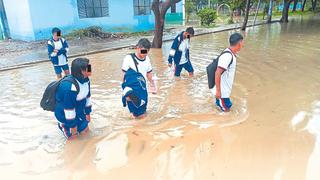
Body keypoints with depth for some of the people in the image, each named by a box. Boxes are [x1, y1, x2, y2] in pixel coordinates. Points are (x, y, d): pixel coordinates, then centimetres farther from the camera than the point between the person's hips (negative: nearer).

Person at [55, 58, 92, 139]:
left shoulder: (85, 79, -12)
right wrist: (73, 125, -19)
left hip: (78, 111, 7)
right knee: (72, 135, 1)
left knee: (85, 129, 15)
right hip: (64, 114, -7)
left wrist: (88, 113, 8)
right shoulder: (69, 86, -37)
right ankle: (63, 125, 25)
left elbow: (87, 96, 2)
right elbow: (69, 109, -30)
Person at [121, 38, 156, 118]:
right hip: (133, 90, -5)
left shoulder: (147, 59, 5)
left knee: (141, 115, 14)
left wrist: (152, 84, 23)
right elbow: (125, 76, -11)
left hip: (143, 90, 6)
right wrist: (124, 89, -15)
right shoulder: (129, 58, -14)